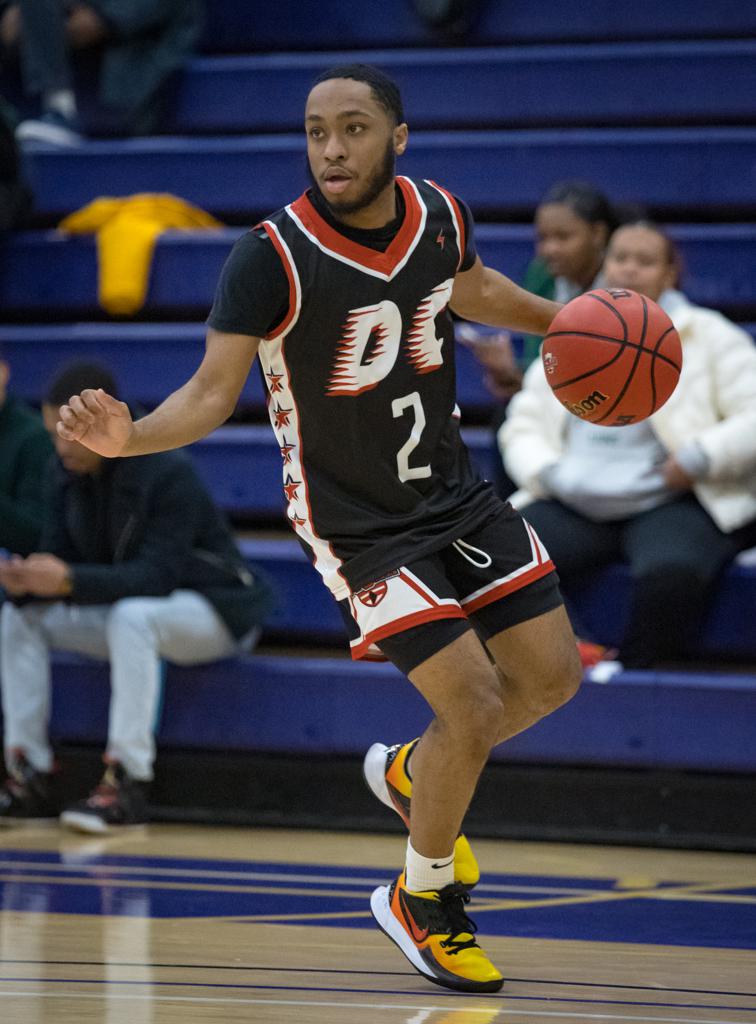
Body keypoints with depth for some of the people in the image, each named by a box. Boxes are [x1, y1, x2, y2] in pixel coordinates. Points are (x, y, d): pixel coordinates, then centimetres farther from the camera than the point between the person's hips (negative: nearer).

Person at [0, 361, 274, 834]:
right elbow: (59, 555, -3)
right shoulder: (69, 473, -2)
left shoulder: (169, 473, -24)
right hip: (121, 610, 7)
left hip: (216, 612, -7)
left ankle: (127, 781, -38)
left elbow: (157, 575, -31)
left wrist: (70, 581, -44)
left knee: (132, 616, -38)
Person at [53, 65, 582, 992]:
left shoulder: (440, 215, -6)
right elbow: (212, 392, -25)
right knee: (472, 708, -13)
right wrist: (129, 437, -43)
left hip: (452, 490, 6)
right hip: (355, 523, -6)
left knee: (550, 677, 8)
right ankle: (422, 901, 12)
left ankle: (410, 774, 35)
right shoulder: (271, 258, -23)